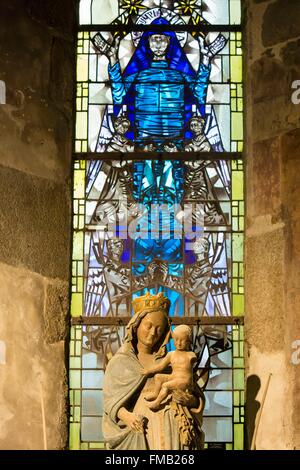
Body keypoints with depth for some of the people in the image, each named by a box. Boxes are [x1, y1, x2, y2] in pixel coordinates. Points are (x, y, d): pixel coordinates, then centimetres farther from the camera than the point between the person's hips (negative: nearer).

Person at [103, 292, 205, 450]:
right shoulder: (119, 362, 15)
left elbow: (198, 398, 17)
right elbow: (112, 402, 4)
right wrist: (126, 416, -16)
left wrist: (189, 400, -5)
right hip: (142, 427, -2)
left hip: (174, 427, 2)